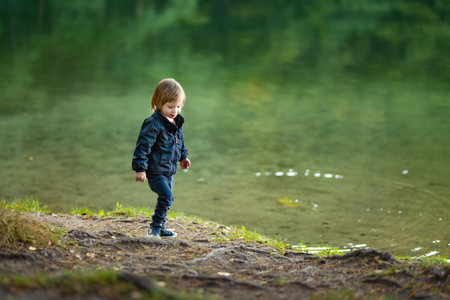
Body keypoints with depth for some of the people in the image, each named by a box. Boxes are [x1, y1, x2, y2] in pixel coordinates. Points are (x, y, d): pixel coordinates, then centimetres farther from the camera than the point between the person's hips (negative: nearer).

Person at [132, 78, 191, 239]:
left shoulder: (177, 123, 7)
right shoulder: (154, 124, -20)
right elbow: (143, 146, -20)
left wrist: (183, 157, 35)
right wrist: (140, 168, -21)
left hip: (169, 170, 9)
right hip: (156, 170, -9)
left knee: (166, 199, 15)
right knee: (166, 197, -18)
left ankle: (160, 228, 28)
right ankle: (155, 227, -6)